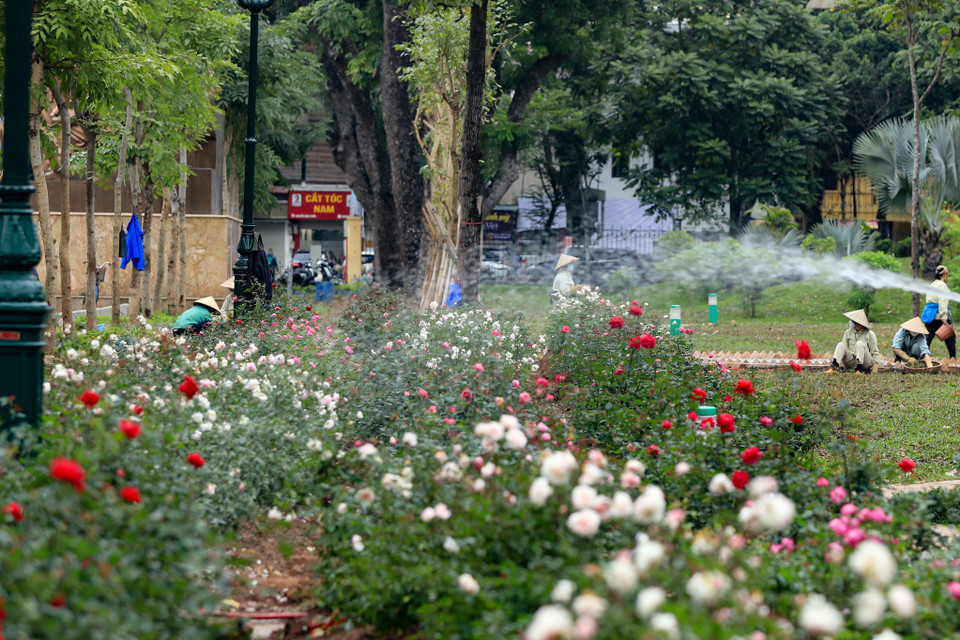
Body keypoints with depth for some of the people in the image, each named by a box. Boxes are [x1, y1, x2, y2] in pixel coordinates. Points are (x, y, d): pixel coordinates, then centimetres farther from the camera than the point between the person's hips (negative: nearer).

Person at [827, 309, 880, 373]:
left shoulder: (870, 334, -2)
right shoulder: (848, 332, 8)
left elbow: (875, 352, 2)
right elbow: (844, 347, 7)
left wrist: (874, 367, -6)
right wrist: (841, 362, -4)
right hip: (852, 362, 3)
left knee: (859, 344, -29)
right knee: (840, 345, -19)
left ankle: (859, 370, -44)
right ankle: (833, 368, -42)